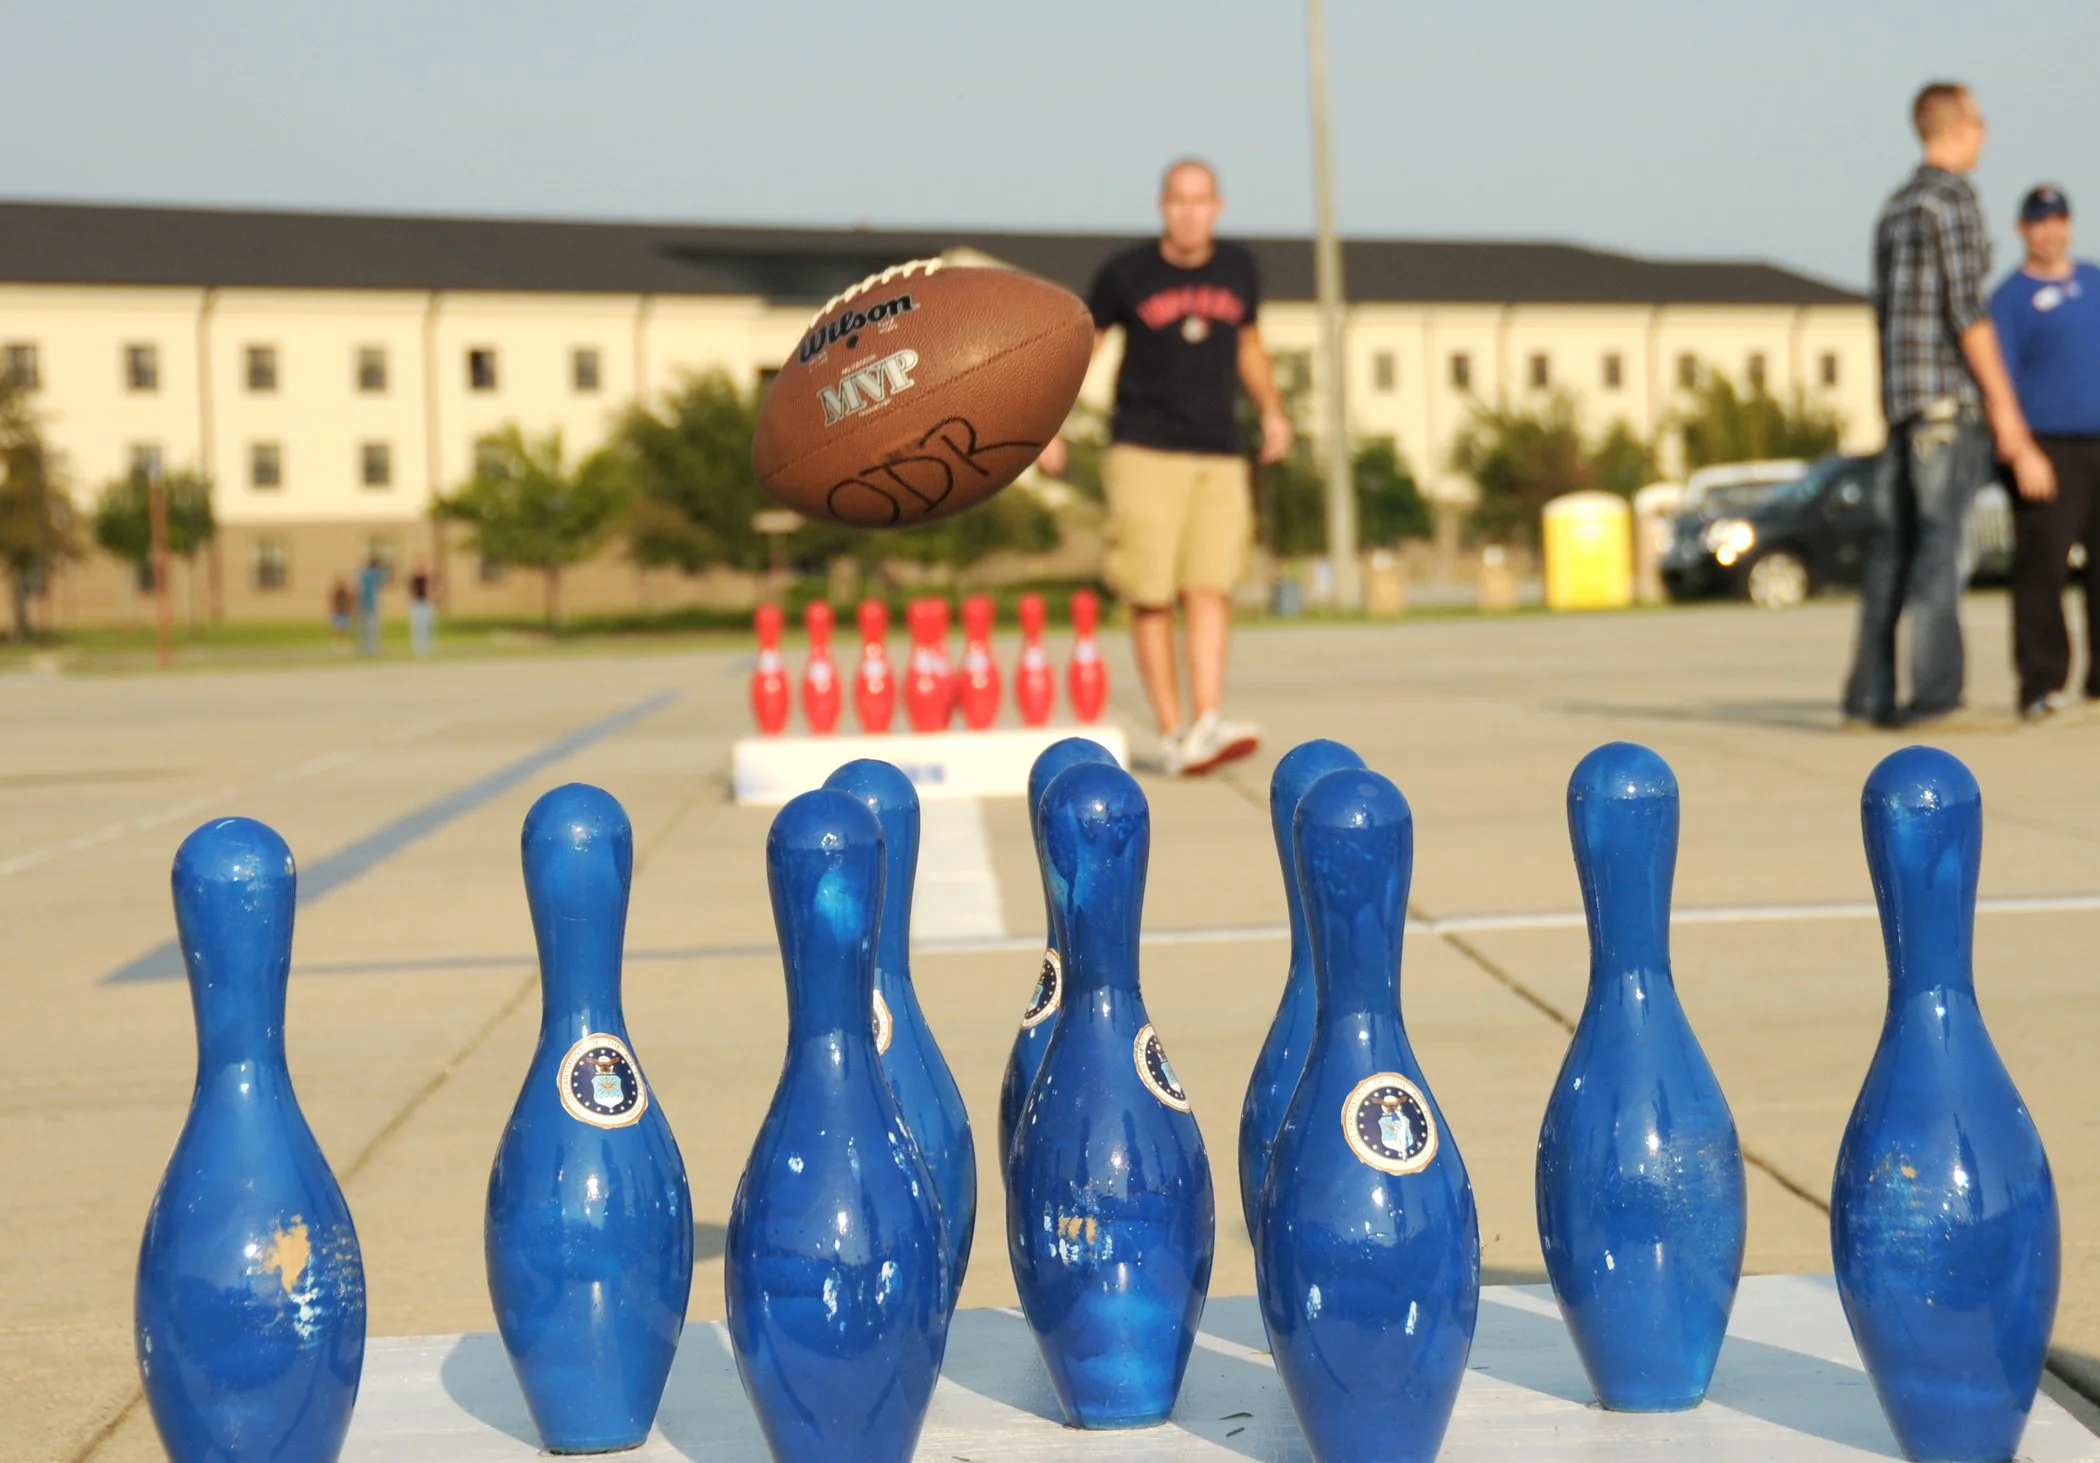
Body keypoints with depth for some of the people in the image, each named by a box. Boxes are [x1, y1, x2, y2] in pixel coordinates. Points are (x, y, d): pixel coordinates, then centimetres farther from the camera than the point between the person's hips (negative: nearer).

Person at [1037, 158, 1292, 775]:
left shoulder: (1238, 269, 10)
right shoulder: (1126, 274, 0)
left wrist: (1272, 409, 17)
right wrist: (1049, 428, 3)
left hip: (1220, 458, 3)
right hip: (1144, 452, -2)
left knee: (1209, 591, -11)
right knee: (1151, 597, -5)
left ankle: (1207, 725, -18)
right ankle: (1170, 732, 2)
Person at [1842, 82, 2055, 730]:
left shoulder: (1893, 209, 19)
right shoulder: (1954, 198, -8)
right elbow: (1966, 306, -15)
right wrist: (2002, 403, -14)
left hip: (1899, 394, 8)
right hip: (1949, 392, -8)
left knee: (1892, 546, 5)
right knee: (1938, 539, -10)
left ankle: (1869, 696, 3)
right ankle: (1935, 696, -13)